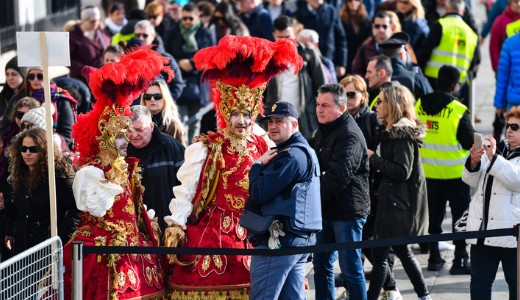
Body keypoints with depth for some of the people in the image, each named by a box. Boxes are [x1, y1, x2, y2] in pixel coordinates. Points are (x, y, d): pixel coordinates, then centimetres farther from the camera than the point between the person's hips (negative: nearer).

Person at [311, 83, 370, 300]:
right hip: (327, 210, 9)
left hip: (347, 211, -9)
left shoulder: (349, 135, -18)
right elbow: (316, 166, 17)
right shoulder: (324, 131, 12)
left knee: (350, 268, -3)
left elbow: (337, 177, -26)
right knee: (321, 264, 15)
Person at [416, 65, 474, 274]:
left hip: (428, 172, 5)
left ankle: (434, 258, 19)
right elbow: (470, 143, -13)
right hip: (455, 174, -5)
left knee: (433, 215, 15)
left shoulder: (419, 105, -3)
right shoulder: (458, 111, -19)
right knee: (461, 216, 5)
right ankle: (460, 260, 5)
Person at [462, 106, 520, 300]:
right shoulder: (495, 149, 16)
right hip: (483, 228, 6)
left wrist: (493, 158, -24)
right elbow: (472, 181, 12)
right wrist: (473, 162, -8)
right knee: (479, 282, 5)